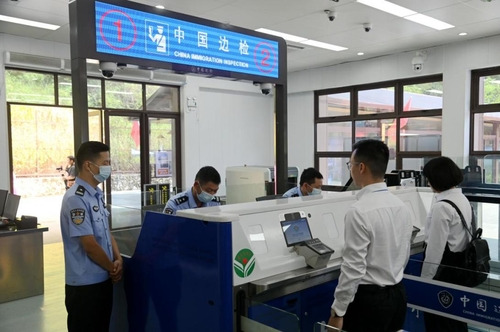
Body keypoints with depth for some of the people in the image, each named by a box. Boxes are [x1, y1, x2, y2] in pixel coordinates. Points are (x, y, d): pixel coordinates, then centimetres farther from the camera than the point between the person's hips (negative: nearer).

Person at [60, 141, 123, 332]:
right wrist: (113, 268, -8)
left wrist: (118, 259, 0)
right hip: (85, 283, -8)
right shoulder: (76, 199, -21)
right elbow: (90, 245, -21)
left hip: (103, 278, 8)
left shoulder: (97, 194, 7)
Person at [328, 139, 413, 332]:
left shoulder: (359, 211, -22)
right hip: (398, 294, 8)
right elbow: (404, 256, 12)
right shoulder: (401, 206, 2)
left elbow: (353, 268, -21)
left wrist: (338, 312, -12)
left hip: (368, 299, -7)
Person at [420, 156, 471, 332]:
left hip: (445, 268, -9)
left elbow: (435, 248, -21)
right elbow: (463, 233, 13)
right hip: (461, 265, 9)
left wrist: (425, 279, -12)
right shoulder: (463, 199, 6)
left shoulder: (442, 206, -23)